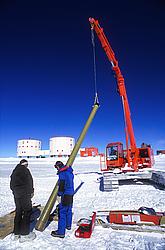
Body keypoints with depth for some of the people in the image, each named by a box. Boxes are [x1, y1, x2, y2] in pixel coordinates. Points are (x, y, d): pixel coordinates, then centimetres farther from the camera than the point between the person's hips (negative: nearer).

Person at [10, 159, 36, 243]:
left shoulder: (14, 171, 13)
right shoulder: (25, 170, -14)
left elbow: (12, 184, 15)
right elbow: (29, 183, -15)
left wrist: (15, 191, 19)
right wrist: (31, 192, -4)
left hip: (16, 195, 9)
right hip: (24, 194, -9)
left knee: (18, 212, 17)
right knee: (27, 212, 2)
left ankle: (16, 233, 25)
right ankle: (24, 234, 7)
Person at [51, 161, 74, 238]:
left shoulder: (62, 173, -17)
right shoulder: (70, 172, 9)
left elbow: (61, 185, -20)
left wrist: (59, 195, -14)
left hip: (65, 195, -9)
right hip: (71, 194, 9)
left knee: (62, 212, -2)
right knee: (69, 210, 22)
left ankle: (61, 232, 3)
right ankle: (68, 225, 39)